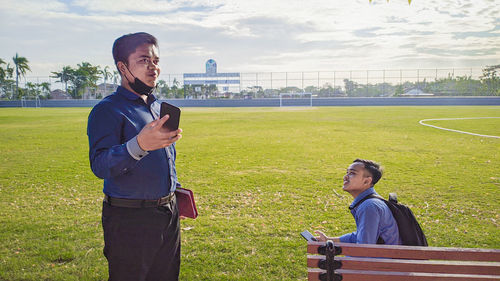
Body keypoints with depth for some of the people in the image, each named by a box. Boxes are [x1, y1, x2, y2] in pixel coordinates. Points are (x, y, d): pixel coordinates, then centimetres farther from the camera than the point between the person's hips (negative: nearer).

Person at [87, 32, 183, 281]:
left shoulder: (158, 108, 13)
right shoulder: (107, 110, -13)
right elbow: (99, 165, -26)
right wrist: (139, 145, -41)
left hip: (168, 213, 8)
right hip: (129, 219, -7)